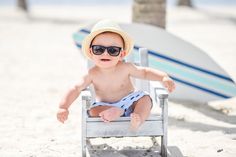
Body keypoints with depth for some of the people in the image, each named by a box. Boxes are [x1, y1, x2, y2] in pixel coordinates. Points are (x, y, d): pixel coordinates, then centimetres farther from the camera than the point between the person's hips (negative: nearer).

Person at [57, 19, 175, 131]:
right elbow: (76, 89, -10)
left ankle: (137, 119, -45)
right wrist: (63, 107, -22)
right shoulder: (92, 74, -13)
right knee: (93, 110, -26)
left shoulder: (125, 68, -13)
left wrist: (164, 78, -20)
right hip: (105, 107, 0)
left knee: (145, 98, -24)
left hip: (128, 104, 0)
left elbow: (145, 72, -4)